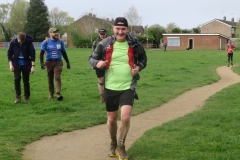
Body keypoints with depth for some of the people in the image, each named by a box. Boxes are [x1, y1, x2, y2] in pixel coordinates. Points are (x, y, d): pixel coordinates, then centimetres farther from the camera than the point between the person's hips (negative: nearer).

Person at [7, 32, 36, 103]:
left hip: (26, 63, 0)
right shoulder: (13, 42, -11)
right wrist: (10, 64, -6)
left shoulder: (28, 42, -15)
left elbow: (32, 54, -9)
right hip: (16, 63, 1)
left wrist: (33, 66, -12)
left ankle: (27, 97, 15)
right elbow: (9, 53, 0)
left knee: (26, 81, 3)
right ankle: (18, 97, -5)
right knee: (17, 79, -13)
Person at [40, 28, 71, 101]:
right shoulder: (46, 42, -2)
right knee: (50, 79, 8)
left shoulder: (60, 41, 5)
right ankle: (51, 94, 21)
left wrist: (68, 62, 15)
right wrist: (42, 63, -15)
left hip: (58, 62, 0)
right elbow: (42, 53, -2)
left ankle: (58, 93, -20)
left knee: (57, 77, -15)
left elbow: (64, 53, 14)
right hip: (49, 62, 0)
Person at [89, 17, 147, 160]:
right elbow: (92, 58, 5)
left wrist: (139, 67, -8)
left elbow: (143, 59, 13)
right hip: (110, 88, 1)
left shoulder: (134, 44, -4)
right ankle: (113, 144, 38)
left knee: (125, 117, -14)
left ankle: (121, 146, 9)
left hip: (128, 87, -1)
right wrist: (97, 63, -17)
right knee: (112, 119, 12)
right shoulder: (105, 44, -5)